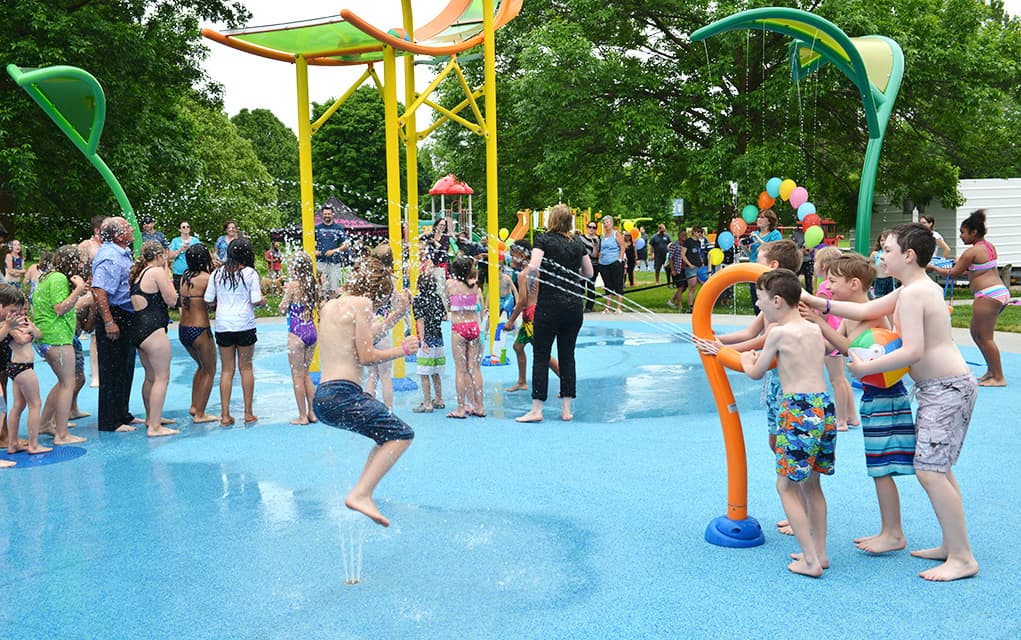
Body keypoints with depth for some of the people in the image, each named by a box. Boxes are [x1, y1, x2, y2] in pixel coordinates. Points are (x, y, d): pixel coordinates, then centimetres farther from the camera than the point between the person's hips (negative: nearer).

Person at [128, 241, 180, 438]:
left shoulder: (138, 274, 17)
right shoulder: (157, 272, -9)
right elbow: (171, 299, -7)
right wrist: (167, 274, 2)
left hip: (138, 329, 10)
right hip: (153, 328, -10)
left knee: (151, 376, 22)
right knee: (162, 377, -7)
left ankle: (151, 416, 34)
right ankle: (154, 427, -9)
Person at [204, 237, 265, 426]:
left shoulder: (217, 273, 5)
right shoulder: (250, 273, -4)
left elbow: (208, 300, 4)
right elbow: (256, 301, -9)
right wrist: (263, 300, 13)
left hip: (223, 324, 2)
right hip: (245, 324, -2)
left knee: (226, 370, 7)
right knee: (246, 367, 8)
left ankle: (225, 415, 5)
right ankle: (248, 413, 12)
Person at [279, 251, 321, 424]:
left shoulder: (292, 284, -11)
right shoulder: (312, 284, 6)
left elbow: (283, 308, -7)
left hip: (297, 333, -6)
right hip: (312, 331, 6)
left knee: (297, 375, 3)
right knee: (306, 373, 17)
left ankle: (302, 416, 7)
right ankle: (312, 412, 18)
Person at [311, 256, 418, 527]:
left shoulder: (329, 306, 20)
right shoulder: (361, 303, -5)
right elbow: (366, 356, -10)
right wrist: (403, 349, 3)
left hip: (322, 396, 10)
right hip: (342, 395, -10)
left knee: (388, 434, 24)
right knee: (402, 434, -10)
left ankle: (363, 492, 18)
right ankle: (360, 495, -20)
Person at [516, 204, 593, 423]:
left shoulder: (544, 240, -4)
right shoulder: (576, 244, 9)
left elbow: (533, 267, -18)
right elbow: (589, 272, 17)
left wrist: (528, 273, 2)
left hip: (550, 304, -4)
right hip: (574, 304, 5)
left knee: (541, 355, 1)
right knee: (567, 355, 10)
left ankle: (536, 409, 2)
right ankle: (566, 409, 12)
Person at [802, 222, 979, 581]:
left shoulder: (912, 293, -18)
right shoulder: (919, 288, 14)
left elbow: (912, 351, -27)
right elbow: (866, 311, 14)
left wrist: (865, 368, -18)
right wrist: (816, 302, 11)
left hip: (948, 389, -11)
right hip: (941, 389, 11)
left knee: (929, 471, -11)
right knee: (936, 469, 16)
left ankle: (963, 558, -5)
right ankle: (951, 546, 23)